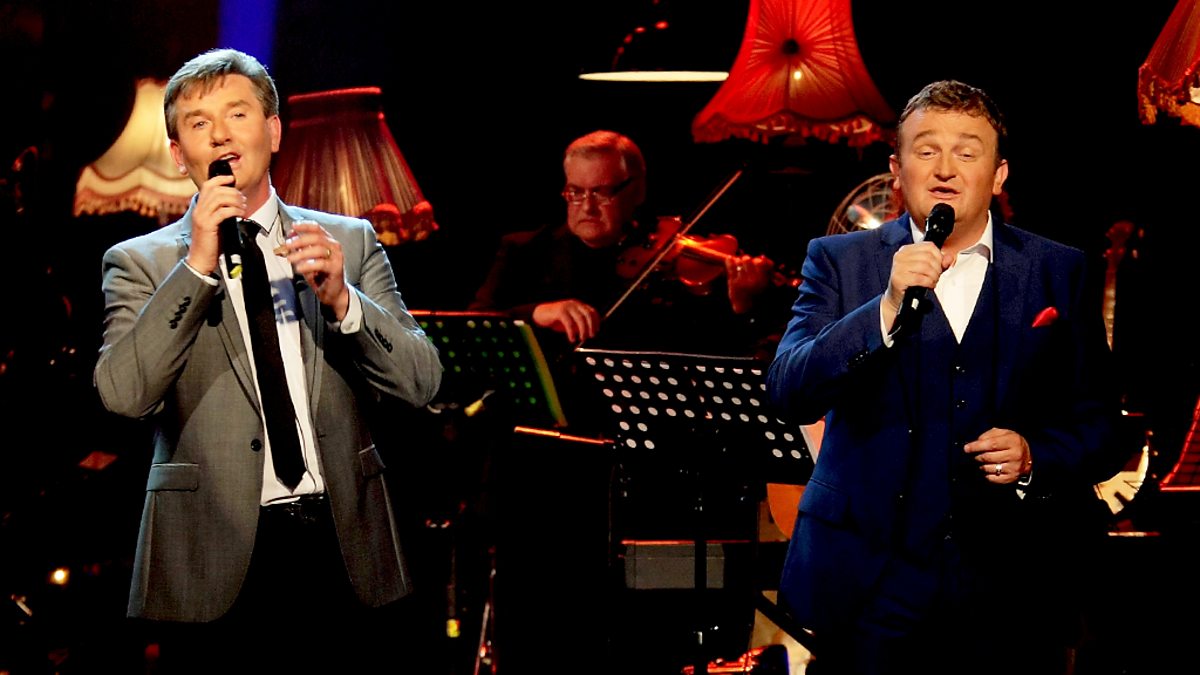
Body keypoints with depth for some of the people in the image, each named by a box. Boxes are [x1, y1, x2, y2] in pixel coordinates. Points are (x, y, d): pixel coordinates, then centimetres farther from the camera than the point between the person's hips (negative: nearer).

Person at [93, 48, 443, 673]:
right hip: (217, 569, -2)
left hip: (342, 549, 2)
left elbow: (422, 381, 4)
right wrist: (199, 267, -15)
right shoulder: (142, 263, 4)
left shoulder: (349, 242, 10)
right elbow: (122, 393, -11)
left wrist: (341, 300, -11)